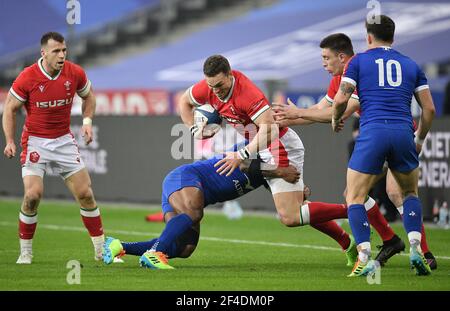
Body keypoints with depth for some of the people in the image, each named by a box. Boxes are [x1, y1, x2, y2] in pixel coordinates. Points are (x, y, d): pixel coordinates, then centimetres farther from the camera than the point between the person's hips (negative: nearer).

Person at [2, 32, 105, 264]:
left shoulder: (75, 73, -7)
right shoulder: (27, 78, -16)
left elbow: (88, 96, 13)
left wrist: (87, 120, -3)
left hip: (64, 140, 3)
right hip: (35, 142, -3)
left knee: (85, 194, -1)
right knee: (33, 194, -17)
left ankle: (101, 250, 10)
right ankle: (25, 252, 0)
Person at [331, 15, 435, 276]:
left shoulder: (359, 61, 11)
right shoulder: (411, 65, 18)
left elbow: (341, 99, 2)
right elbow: (429, 109, 15)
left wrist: (336, 120, 23)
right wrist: (420, 140, 29)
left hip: (372, 132, -3)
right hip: (403, 132, 3)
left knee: (354, 198, 6)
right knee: (410, 193, 24)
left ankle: (364, 257, -10)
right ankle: (416, 248, 4)